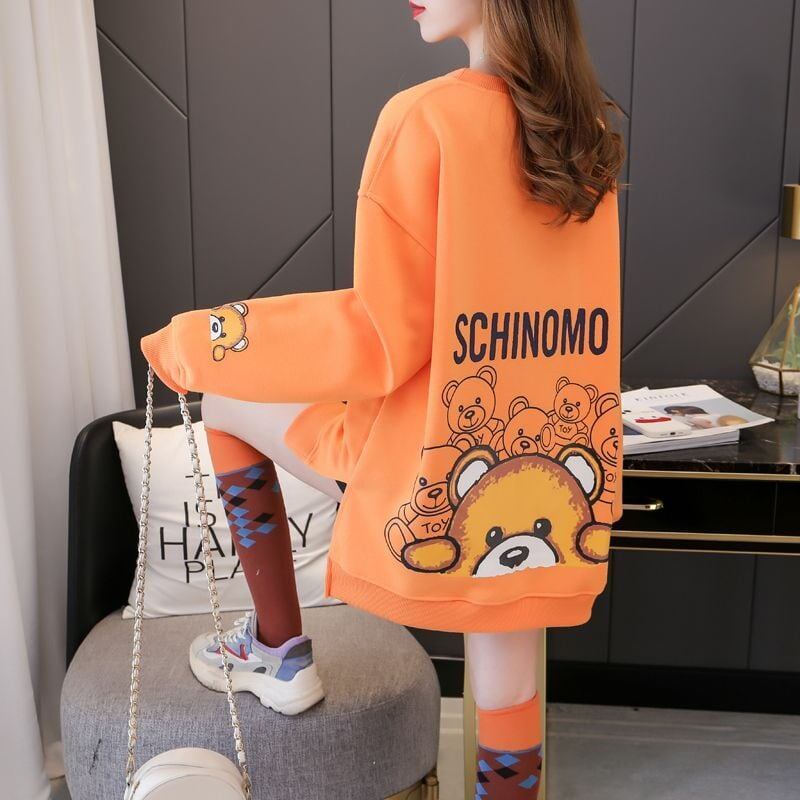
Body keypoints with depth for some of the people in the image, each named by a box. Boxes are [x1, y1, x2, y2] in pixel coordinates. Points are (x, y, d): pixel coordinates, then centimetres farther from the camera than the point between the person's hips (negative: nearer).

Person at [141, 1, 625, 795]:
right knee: (507, 679, 19)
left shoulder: (425, 120, -15)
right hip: (556, 464, 6)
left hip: (442, 457, -6)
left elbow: (380, 337, -17)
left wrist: (194, 342, -5)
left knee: (226, 399, 18)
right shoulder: (588, 128, 6)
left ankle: (278, 650, 27)